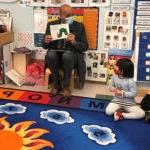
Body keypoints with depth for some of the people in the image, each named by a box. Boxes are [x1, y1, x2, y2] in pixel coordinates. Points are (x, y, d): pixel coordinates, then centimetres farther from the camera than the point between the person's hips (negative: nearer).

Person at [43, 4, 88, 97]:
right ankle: (57, 84, -11)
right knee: (50, 54, -32)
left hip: (72, 55, -1)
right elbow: (45, 46, 8)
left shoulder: (79, 26, 2)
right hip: (56, 54, 2)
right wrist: (46, 41, -17)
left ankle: (66, 86, -14)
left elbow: (85, 47, -1)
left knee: (67, 55, -36)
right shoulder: (52, 25, 6)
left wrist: (74, 42, -21)